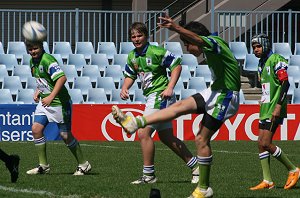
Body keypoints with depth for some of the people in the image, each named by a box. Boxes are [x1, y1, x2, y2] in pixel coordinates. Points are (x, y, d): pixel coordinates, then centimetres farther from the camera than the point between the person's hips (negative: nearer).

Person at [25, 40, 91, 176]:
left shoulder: (47, 60, -19)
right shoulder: (33, 62, 9)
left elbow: (62, 78, -29)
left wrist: (51, 96, -32)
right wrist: (38, 91, 9)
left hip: (59, 102, -8)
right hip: (44, 102, 8)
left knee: (65, 135, -3)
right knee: (36, 129, -4)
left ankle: (83, 164, 12)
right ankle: (43, 166, 5)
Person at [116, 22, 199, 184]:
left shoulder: (156, 52, -14)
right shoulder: (132, 57, 9)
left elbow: (176, 65, -11)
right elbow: (130, 75, 22)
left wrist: (170, 87, -19)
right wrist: (124, 88, 2)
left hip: (160, 96, -9)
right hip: (151, 97, 9)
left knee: (143, 133, -14)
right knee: (167, 137, 15)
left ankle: (148, 174, -6)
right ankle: (195, 166, 24)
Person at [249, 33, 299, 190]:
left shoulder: (275, 60, -11)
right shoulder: (262, 64, 17)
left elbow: (285, 83, -18)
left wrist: (278, 106, -23)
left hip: (275, 109, -10)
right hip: (265, 109, 10)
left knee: (265, 143, -14)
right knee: (261, 143, 4)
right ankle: (267, 181, 6)